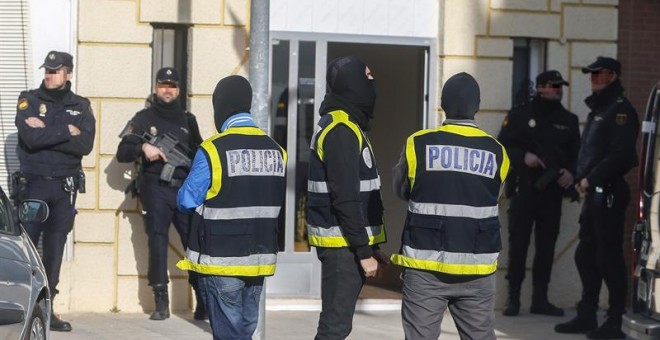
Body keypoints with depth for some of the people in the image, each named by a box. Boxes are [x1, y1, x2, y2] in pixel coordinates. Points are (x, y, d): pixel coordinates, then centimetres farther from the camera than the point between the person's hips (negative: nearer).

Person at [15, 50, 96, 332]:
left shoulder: (81, 106, 8)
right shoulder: (29, 100, 2)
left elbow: (85, 145, -9)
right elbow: (31, 138, -15)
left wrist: (46, 134, -13)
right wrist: (66, 132, -10)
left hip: (65, 186, 3)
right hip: (34, 184, -3)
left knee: (54, 250, 5)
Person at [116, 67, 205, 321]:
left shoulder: (188, 120, 16)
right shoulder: (143, 119, 7)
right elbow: (122, 153, 2)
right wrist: (143, 148, -17)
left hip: (186, 189, 2)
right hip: (155, 190, -2)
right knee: (157, 243, -2)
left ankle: (204, 300, 0)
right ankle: (161, 303, 2)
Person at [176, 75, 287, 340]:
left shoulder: (213, 150, -14)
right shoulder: (276, 151, 3)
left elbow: (187, 201, -9)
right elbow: (275, 204, 9)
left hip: (221, 260, -5)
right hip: (260, 259, 5)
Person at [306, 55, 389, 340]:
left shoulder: (337, 125, 17)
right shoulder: (342, 130, -16)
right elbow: (346, 199, -21)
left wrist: (369, 246, 20)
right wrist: (363, 251, -19)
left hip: (343, 242, 10)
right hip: (342, 244, -10)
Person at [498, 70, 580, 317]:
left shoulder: (569, 120, 10)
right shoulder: (519, 115, 2)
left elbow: (577, 155, 11)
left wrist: (571, 173, -9)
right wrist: (523, 157, -17)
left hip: (552, 192, 3)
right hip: (523, 189, -3)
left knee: (546, 246, 5)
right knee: (518, 244, -2)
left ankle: (540, 299, 12)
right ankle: (513, 298, 4)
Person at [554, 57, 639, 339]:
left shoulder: (620, 110, -10)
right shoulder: (598, 110, 19)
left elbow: (619, 155, -20)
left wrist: (591, 178, -15)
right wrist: (581, 178, 6)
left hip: (609, 193, -10)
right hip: (593, 194, 10)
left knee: (609, 257, -7)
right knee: (586, 255, 12)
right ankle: (586, 316, 19)